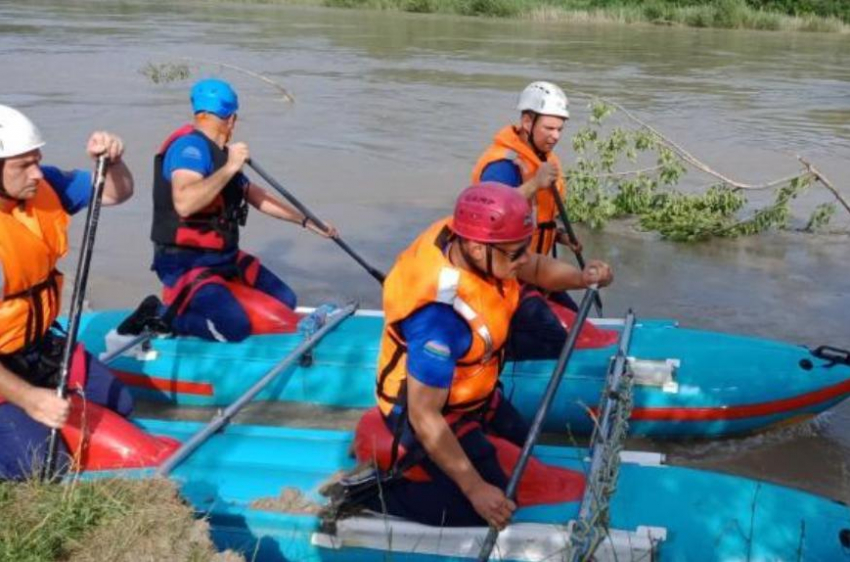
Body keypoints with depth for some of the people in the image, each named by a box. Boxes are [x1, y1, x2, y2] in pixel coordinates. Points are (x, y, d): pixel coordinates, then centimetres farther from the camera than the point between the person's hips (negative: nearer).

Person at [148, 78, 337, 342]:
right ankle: (165, 316, -3)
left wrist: (306, 221, 22)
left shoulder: (220, 153, 12)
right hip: (186, 264, -10)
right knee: (234, 326, -26)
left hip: (225, 259, 10)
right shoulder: (190, 145, -18)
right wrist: (229, 168, -31)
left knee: (284, 302, 9)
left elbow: (256, 196, 22)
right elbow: (184, 203, -36)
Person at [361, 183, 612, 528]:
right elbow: (424, 416, -34)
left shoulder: (471, 243, -19)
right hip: (426, 408, -8)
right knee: (488, 508, -7)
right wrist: (475, 489, -29)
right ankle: (370, 493, 3)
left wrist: (581, 278, -19)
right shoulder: (440, 316, -41)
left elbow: (536, 268, 1)